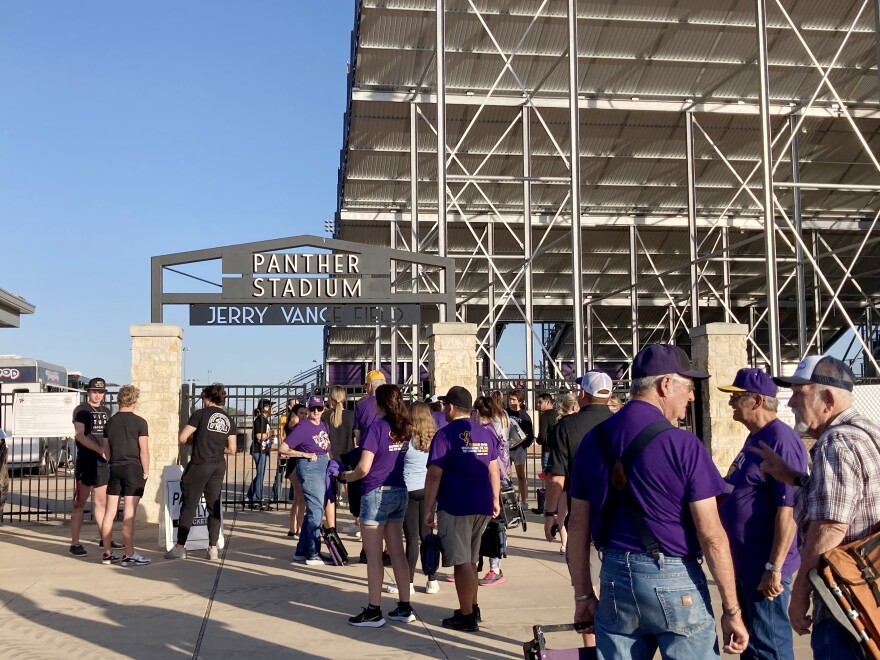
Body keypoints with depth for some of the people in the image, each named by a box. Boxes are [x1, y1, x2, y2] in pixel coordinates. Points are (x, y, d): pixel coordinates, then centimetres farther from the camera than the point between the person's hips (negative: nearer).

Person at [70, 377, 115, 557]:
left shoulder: (106, 411, 14)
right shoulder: (81, 410, -5)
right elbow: (80, 435, -18)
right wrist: (100, 450, -27)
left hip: (103, 462, 6)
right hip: (85, 462, -6)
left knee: (102, 502, 14)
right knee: (80, 503, -3)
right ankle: (75, 543, 0)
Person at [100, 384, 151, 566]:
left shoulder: (110, 422, 8)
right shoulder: (139, 422, -7)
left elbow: (106, 450, 13)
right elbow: (144, 450, -10)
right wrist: (146, 471, -2)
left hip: (114, 469, 5)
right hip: (133, 468, -5)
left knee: (109, 512, 8)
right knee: (129, 514, -5)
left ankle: (107, 553, 13)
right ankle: (129, 555, -2)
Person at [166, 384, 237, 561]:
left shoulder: (201, 414, -7)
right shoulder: (229, 420, 8)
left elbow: (182, 438, -10)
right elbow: (231, 450, 6)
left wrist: (194, 441, 9)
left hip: (199, 465, -5)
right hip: (219, 467, 5)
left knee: (188, 506, 3)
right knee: (214, 507, 9)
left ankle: (180, 547, 7)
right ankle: (213, 548, 10)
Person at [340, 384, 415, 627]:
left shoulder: (377, 427, -15)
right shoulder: (404, 428, 6)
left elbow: (363, 468, -19)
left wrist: (347, 476, 1)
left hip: (376, 493, -7)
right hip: (399, 493, 7)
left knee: (374, 557, 1)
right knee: (397, 553, 12)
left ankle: (374, 611, 7)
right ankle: (404, 607, 17)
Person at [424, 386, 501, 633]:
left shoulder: (445, 434, -9)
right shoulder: (486, 434, 9)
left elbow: (434, 475, -12)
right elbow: (494, 470, 13)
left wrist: (428, 509, -7)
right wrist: (495, 499, 21)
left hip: (455, 508, -6)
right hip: (483, 506, 6)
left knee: (461, 562, 1)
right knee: (470, 561, 19)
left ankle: (467, 617, 6)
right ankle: (472, 608, 27)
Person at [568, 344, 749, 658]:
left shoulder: (593, 440, 4)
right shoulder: (682, 445, -12)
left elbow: (578, 525, 7)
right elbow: (711, 536, -12)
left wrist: (583, 595, 14)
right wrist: (732, 609, -5)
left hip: (614, 577, 5)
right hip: (673, 580, -5)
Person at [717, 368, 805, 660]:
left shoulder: (780, 440, -19)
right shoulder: (755, 438, 12)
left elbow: (789, 507, -25)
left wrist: (774, 567, -26)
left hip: (764, 567, -10)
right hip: (745, 563, 10)